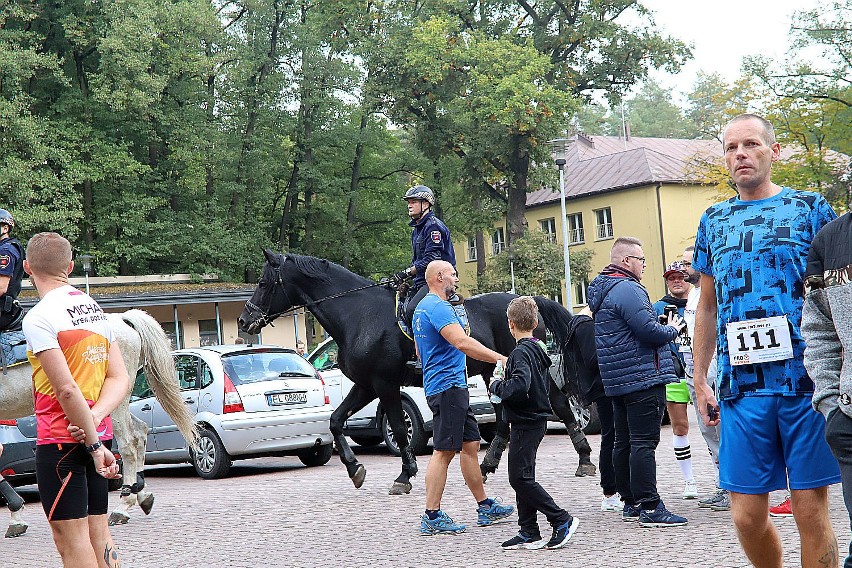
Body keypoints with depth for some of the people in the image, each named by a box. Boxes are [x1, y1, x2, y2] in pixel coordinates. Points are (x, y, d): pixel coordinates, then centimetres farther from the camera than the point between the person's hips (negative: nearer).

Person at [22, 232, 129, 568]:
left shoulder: (38, 318, -15)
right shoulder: (95, 309, 10)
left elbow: (66, 389, -22)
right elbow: (120, 379, 6)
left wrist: (93, 443, -17)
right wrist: (94, 418, -8)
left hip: (59, 440, -8)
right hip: (97, 436, 8)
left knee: (71, 540, -3)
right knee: (99, 534, 13)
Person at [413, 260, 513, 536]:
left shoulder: (423, 307, 19)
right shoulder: (438, 307, -15)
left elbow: (421, 350, 29)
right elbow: (462, 342, -28)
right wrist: (500, 358, -29)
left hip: (453, 388, 11)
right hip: (448, 386, -11)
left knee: (470, 445, 13)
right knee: (443, 451, -9)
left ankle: (485, 507, 18)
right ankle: (432, 517, -7)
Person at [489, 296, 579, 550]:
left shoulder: (521, 353, -17)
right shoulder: (539, 349, 13)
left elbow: (519, 386, -32)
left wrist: (497, 386, -15)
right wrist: (503, 384, 17)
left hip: (525, 423, -10)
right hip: (535, 420, 10)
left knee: (520, 478, -8)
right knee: (522, 477, 13)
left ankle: (562, 521, -8)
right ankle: (528, 533, 14)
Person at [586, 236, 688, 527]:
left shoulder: (605, 290, 18)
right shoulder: (627, 289, -16)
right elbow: (649, 330, -21)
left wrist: (664, 328, 16)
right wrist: (673, 329, -2)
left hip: (619, 382, 11)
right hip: (642, 378, -11)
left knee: (624, 443, 12)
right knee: (644, 442, -10)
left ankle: (631, 503, 18)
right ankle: (650, 507, -10)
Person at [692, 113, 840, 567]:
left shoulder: (810, 208, 6)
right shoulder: (713, 222, 15)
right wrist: (699, 380, 13)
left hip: (807, 379, -3)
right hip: (740, 388, 3)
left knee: (811, 512, -2)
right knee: (747, 516, 2)